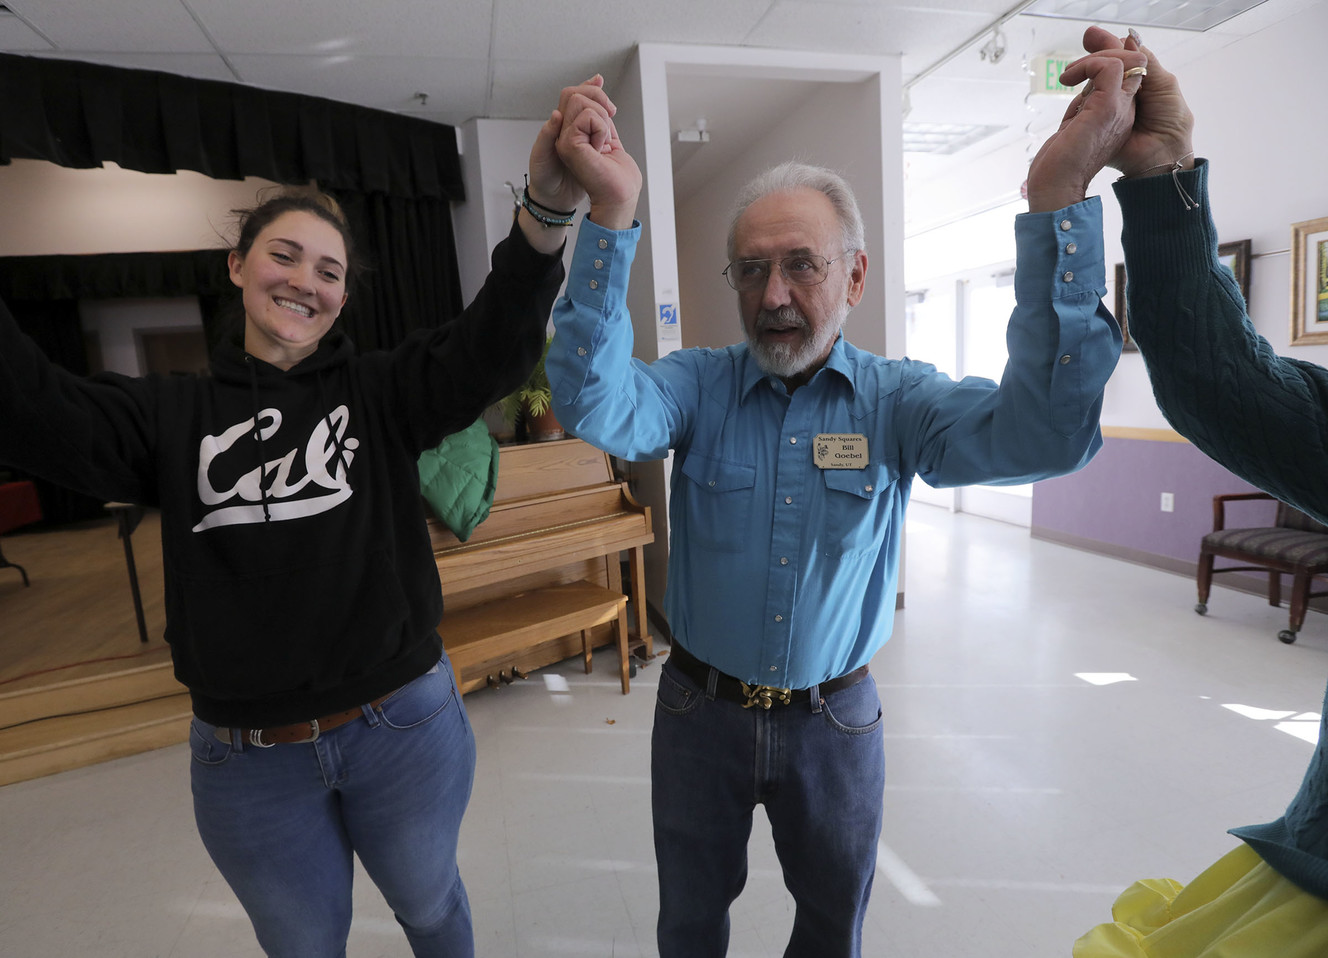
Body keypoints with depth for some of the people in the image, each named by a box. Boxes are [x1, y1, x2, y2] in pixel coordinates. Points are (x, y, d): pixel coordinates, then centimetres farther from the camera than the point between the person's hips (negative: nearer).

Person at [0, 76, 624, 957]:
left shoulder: (379, 392, -6)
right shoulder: (175, 414, -1)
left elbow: (491, 349, -22)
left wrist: (550, 205, -37)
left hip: (405, 725, -1)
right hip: (247, 759, 2)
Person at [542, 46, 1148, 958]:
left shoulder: (898, 399, -11)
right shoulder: (699, 384, -11)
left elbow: (1043, 431, -28)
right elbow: (597, 408, -30)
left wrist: (1059, 197, -35)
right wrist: (611, 217, -39)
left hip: (837, 719, 1)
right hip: (701, 708, 0)